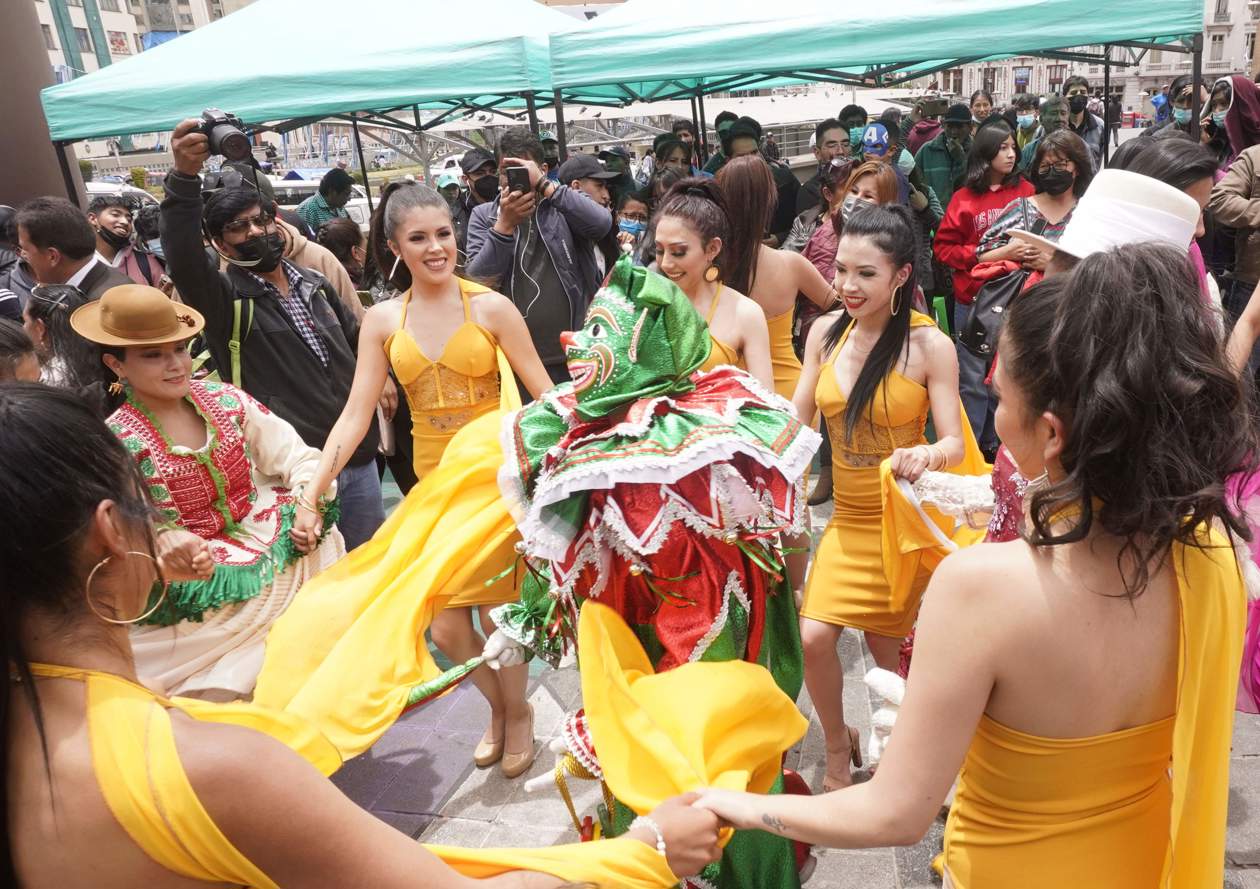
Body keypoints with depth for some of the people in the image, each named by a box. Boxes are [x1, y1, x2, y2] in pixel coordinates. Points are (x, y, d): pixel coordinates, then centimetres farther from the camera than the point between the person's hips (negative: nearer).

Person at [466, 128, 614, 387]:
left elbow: (601, 224, -18)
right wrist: (505, 224, -17)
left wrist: (544, 185, -20)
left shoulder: (562, 208, 2)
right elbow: (477, 279, -5)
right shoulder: (484, 215, 5)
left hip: (572, 356, -1)